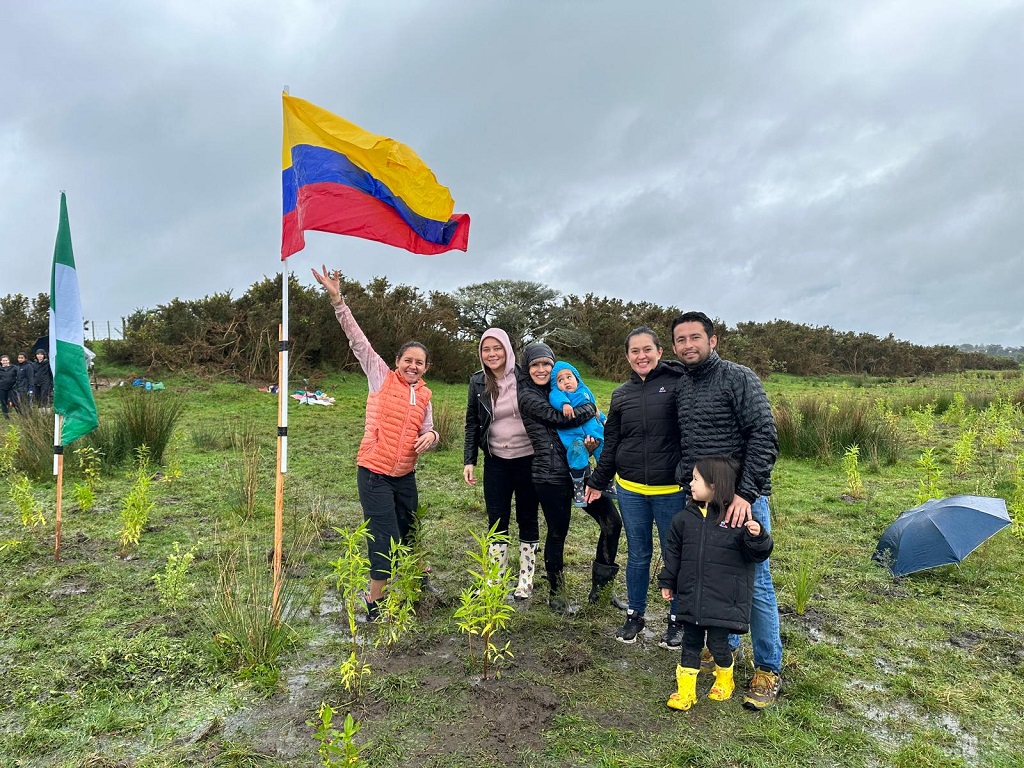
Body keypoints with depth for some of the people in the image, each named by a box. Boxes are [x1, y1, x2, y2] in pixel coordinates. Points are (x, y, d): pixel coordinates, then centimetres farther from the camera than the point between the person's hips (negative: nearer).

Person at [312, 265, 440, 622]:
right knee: (386, 539, -6)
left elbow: (427, 432, 17)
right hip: (375, 473, -6)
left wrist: (431, 436, -8)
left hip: (405, 476, 6)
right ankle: (374, 602, 12)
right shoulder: (381, 377, -4)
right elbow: (357, 340, -12)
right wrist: (337, 299, -20)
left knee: (406, 537, 16)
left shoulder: (423, 395, 9)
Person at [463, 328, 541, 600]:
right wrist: (469, 460, 1)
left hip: (528, 459, -2)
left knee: (527, 519, 9)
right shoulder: (478, 382, 1)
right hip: (496, 461, 2)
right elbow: (472, 423, 6)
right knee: (497, 521, 7)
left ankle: (526, 580, 23)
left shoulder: (524, 376, -8)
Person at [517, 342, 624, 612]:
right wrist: (591, 408, -1)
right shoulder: (528, 397, -6)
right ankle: (557, 595, 27)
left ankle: (600, 589, 20)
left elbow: (579, 427, 17)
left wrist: (590, 442, -6)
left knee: (612, 522, 3)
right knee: (558, 532, 5)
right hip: (551, 475, -7)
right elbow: (560, 419, -18)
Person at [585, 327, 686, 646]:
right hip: (630, 490, 3)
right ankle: (635, 615, 32)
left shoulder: (676, 385, -6)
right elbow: (612, 443, 13)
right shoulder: (621, 395, 7)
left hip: (671, 490, -3)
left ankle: (677, 619, 29)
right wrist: (597, 482, 15)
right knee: (637, 555, 15)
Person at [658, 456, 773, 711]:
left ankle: (724, 682, 37)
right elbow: (673, 552, 11)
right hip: (691, 597, 4)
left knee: (718, 643, 8)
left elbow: (758, 554, -7)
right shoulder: (685, 518, 1)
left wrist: (757, 537, -28)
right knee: (691, 643, 12)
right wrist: (667, 581, 13)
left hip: (724, 600, -4)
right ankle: (685, 691, 25)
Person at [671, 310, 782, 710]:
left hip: (743, 500, -6)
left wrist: (746, 494, -22)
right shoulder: (680, 387, 9)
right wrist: (686, 482, 10)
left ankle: (768, 669, 18)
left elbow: (764, 437, -17)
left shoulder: (739, 378, -11)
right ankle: (725, 644, 37)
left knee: (755, 585, 2)